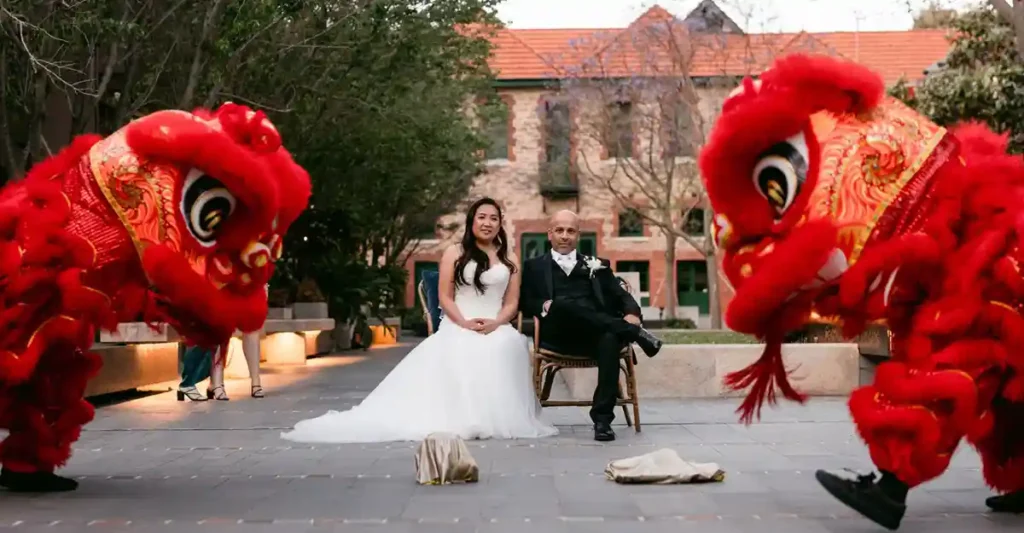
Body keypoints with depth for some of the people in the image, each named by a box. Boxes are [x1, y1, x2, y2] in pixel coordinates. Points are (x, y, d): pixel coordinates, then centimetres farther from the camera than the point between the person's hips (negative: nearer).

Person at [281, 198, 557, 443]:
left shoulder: (509, 258, 17)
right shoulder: (455, 253, 10)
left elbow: (512, 302, 11)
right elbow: (444, 297, 3)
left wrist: (496, 322, -11)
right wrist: (465, 324, -13)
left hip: (496, 329, 1)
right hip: (458, 329, -1)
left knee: (502, 348, -35)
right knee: (458, 355, -37)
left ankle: (498, 420, -27)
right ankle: (458, 419, -33)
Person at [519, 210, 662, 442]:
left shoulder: (596, 266, 26)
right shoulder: (535, 267, 23)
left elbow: (622, 297, 14)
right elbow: (525, 303, 10)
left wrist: (632, 313, -9)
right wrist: (544, 306, -12)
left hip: (596, 336, 1)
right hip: (558, 336, -1)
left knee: (610, 339, -36)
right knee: (565, 304, -36)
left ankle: (602, 418, -34)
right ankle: (635, 333, -27)